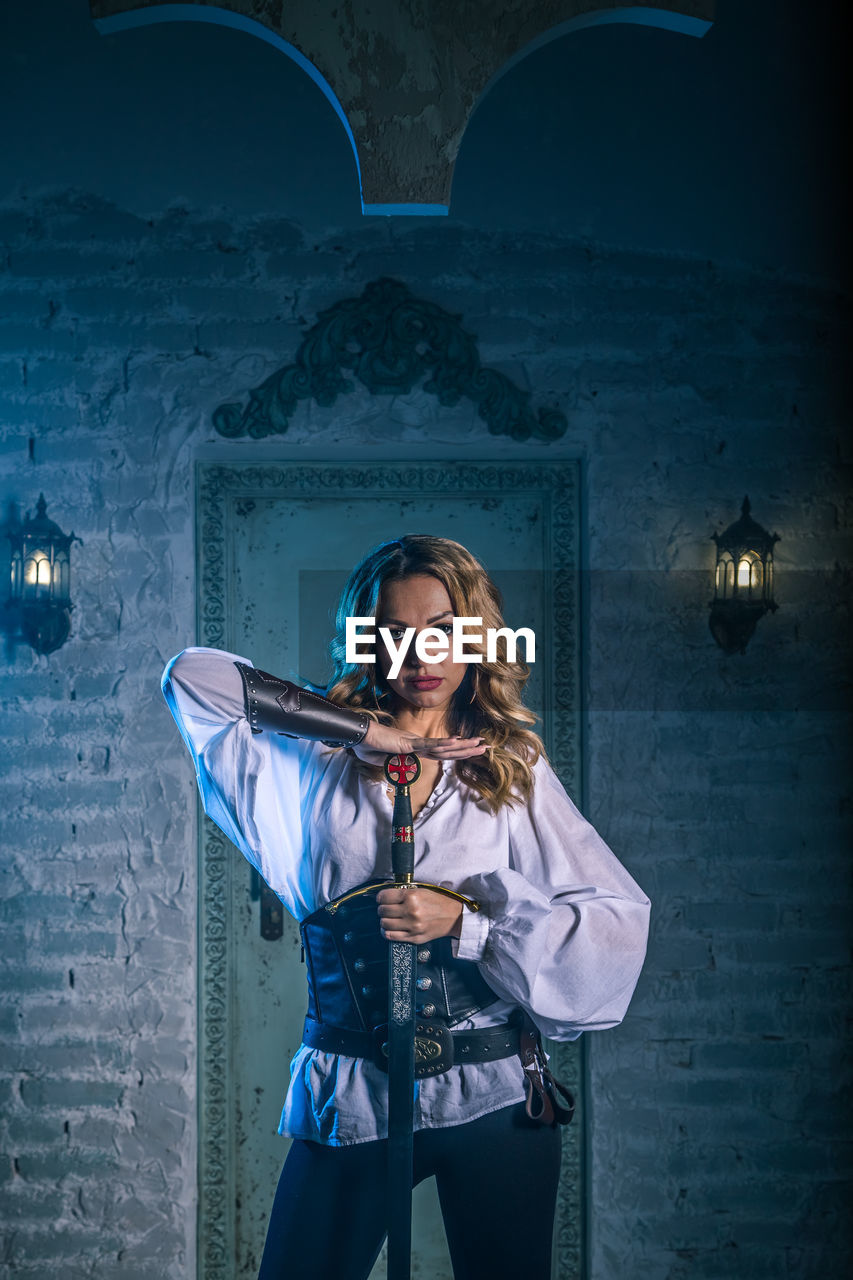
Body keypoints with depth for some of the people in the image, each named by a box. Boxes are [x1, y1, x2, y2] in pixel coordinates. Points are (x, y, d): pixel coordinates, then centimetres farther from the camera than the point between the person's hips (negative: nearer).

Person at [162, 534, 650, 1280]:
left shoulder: (515, 770, 3)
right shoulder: (320, 758, 3)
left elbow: (619, 919, -5)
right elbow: (191, 679, -10)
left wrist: (466, 920, -17)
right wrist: (370, 729, -11)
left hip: (493, 1098, 0)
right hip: (349, 1099, 0)